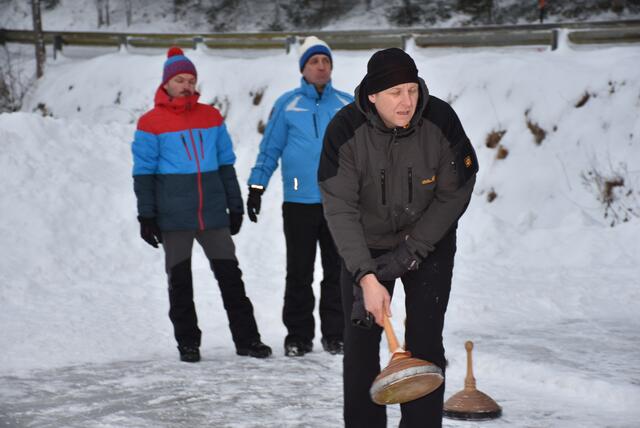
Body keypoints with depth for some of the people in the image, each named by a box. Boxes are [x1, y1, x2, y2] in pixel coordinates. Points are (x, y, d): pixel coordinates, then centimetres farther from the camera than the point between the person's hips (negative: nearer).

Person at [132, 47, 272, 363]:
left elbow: (226, 164, 15)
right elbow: (143, 172, 0)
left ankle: (247, 339, 7)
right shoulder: (151, 123, -1)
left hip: (213, 213, 3)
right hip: (174, 216, -3)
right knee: (179, 280, 5)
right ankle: (187, 343, 14)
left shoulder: (212, 117, 9)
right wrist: (146, 217, -5)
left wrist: (235, 206, 14)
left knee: (230, 275, 2)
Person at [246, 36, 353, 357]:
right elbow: (269, 150, 6)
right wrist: (256, 188, 1)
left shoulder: (347, 105, 8)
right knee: (299, 273, 2)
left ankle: (335, 334, 13)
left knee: (338, 271, 5)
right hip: (299, 202, -1)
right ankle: (298, 336, 9)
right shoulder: (287, 105, 4)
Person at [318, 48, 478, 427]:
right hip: (366, 246, 0)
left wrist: (410, 250, -17)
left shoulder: (441, 120, -22)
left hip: (429, 243, 0)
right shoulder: (346, 130, -24)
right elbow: (340, 210, -25)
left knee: (425, 343, -6)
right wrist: (367, 277, -33)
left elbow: (454, 194, -13)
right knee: (360, 342, 0)